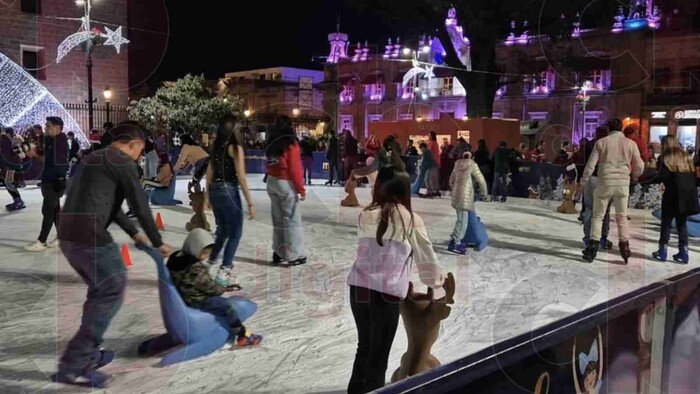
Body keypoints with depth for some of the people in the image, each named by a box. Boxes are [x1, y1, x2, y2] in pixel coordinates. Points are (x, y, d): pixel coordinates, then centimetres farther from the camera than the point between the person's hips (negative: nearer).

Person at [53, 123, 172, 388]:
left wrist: (133, 233, 36)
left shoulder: (94, 158, 24)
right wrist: (158, 243, 8)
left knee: (100, 289, 21)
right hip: (90, 235, -9)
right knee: (112, 291, -3)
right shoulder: (123, 162, -4)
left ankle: (88, 354, 24)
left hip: (68, 234, 10)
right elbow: (141, 207, -4)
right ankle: (73, 365, -5)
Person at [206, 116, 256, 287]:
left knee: (222, 231, 21)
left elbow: (209, 173, 13)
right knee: (235, 234, 1)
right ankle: (223, 272, -4)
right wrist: (250, 203, -12)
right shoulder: (235, 148, -10)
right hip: (228, 191, -7)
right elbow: (241, 177, -14)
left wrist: (208, 196, 23)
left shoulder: (215, 147, 10)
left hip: (214, 191, 7)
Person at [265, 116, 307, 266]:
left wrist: (272, 178, 12)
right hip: (286, 183, -6)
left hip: (271, 182, 6)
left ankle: (278, 253, 17)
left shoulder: (272, 143, 8)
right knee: (292, 220, -1)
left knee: (278, 219, 12)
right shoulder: (291, 143, -10)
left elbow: (269, 164, 8)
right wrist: (301, 189, -8)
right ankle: (295, 255, 1)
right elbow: (295, 167, -12)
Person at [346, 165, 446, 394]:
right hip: (386, 294, -4)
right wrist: (437, 281, 24)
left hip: (358, 288, 4)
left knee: (364, 346, 23)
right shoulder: (411, 220, -4)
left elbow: (367, 250, 9)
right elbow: (426, 257, 4)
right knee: (379, 353, 11)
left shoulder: (365, 216, 4)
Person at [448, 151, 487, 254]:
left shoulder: (457, 165, 12)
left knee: (461, 219, 15)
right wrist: (483, 192, 13)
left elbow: (451, 181, 20)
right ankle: (454, 244, -12)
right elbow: (481, 180, -2)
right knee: (462, 221, -7)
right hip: (465, 196, -7)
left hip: (456, 195, 7)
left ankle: (457, 242, 15)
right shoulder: (472, 165, -6)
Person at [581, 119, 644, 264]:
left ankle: (593, 247, 2)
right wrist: (634, 177, 26)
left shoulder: (601, 142, 0)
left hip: (604, 183, -1)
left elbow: (591, 164, -2)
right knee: (622, 216, 14)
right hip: (623, 184, 1)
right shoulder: (630, 143, 3)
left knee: (598, 216, 8)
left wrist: (584, 181, 8)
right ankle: (624, 246, 10)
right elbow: (639, 166, 6)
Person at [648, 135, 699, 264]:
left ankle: (662, 252, 5)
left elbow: (662, 176, -14)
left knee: (666, 222, 5)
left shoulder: (666, 158, -3)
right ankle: (683, 253, 9)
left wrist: (647, 181, -5)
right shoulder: (687, 157, 14)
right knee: (682, 223, 11)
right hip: (688, 194, 5)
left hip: (673, 194, -5)